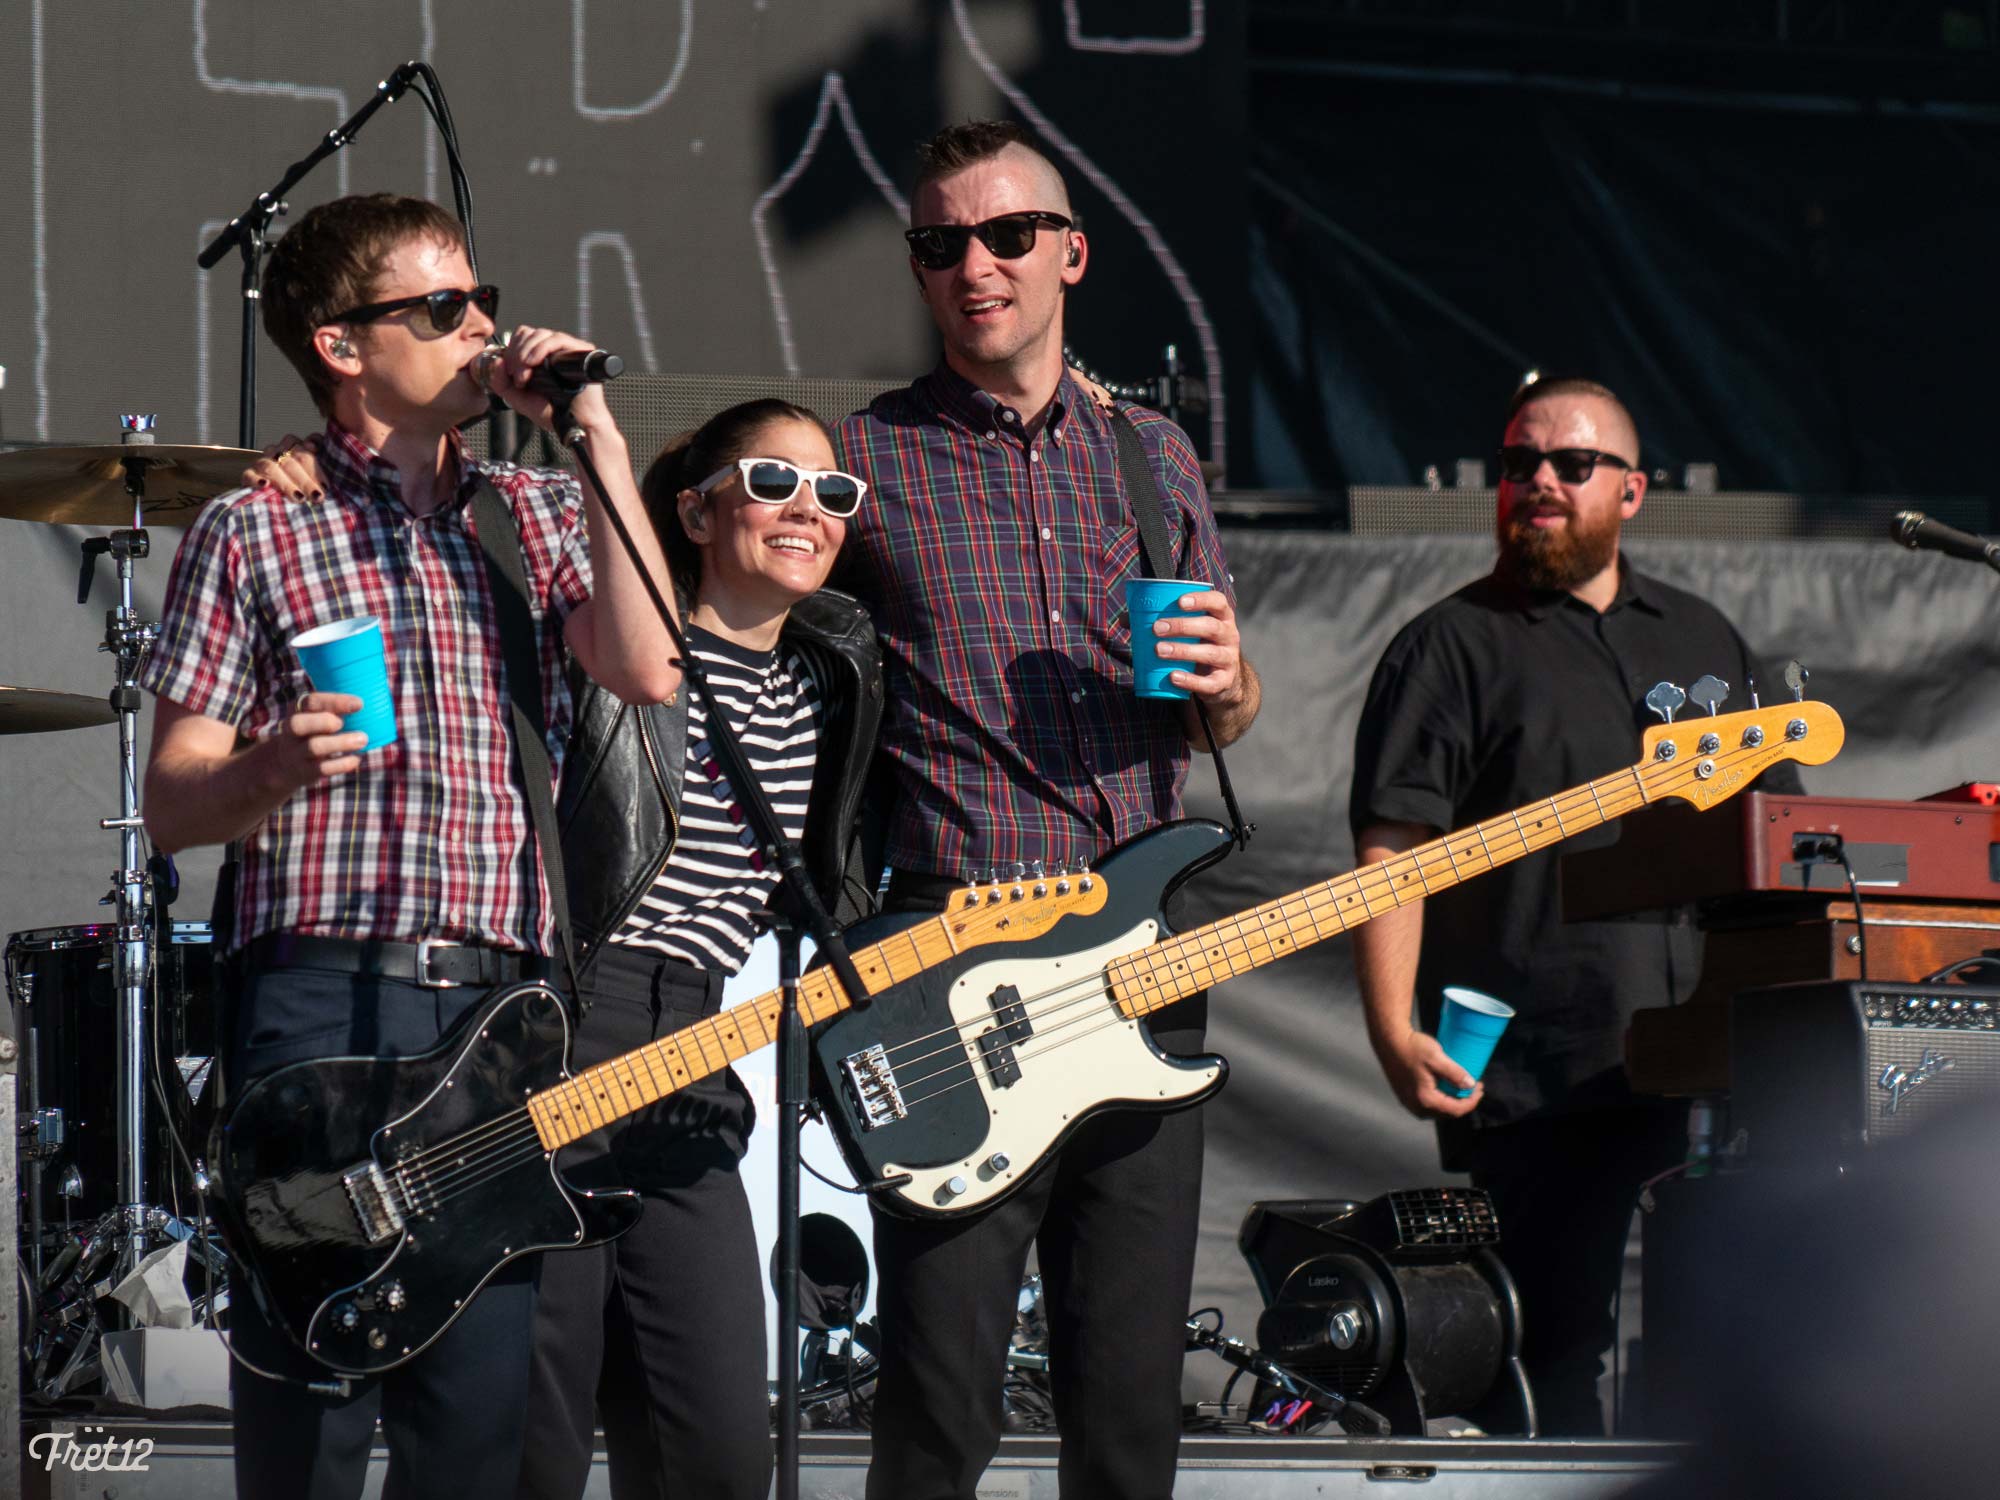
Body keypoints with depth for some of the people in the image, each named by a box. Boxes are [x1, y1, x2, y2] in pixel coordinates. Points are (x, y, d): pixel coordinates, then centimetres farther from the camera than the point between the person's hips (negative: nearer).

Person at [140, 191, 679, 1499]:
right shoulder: (256, 533, 6)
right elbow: (172, 807, 4)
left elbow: (649, 668, -3)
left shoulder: (543, 513, 16)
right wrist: (279, 768, -18)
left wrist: (600, 440, -3)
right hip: (323, 1008, -3)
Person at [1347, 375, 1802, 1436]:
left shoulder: (1704, 641, 18)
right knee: (1553, 1350, -4)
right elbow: (1391, 851, -7)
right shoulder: (1454, 647, 1)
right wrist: (1395, 1032, -18)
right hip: (1528, 1088, -5)